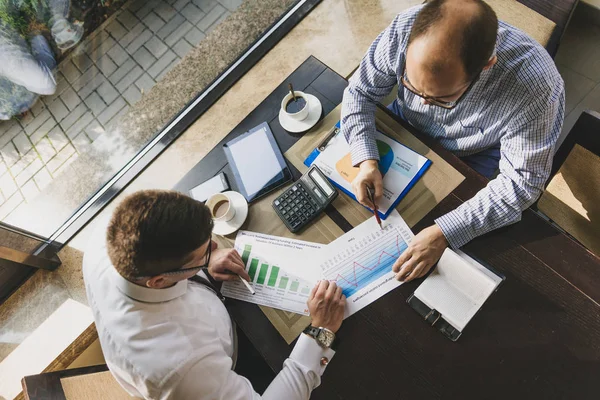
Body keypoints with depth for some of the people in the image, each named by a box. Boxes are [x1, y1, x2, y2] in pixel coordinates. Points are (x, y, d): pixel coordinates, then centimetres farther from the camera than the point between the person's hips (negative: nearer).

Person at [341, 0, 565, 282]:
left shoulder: (534, 86, -38)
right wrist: (367, 161, -32)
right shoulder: (404, 29, -33)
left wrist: (444, 233, -38)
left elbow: (521, 182, -29)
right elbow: (359, 92, -17)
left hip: (472, 156, -2)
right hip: (407, 125, 3)